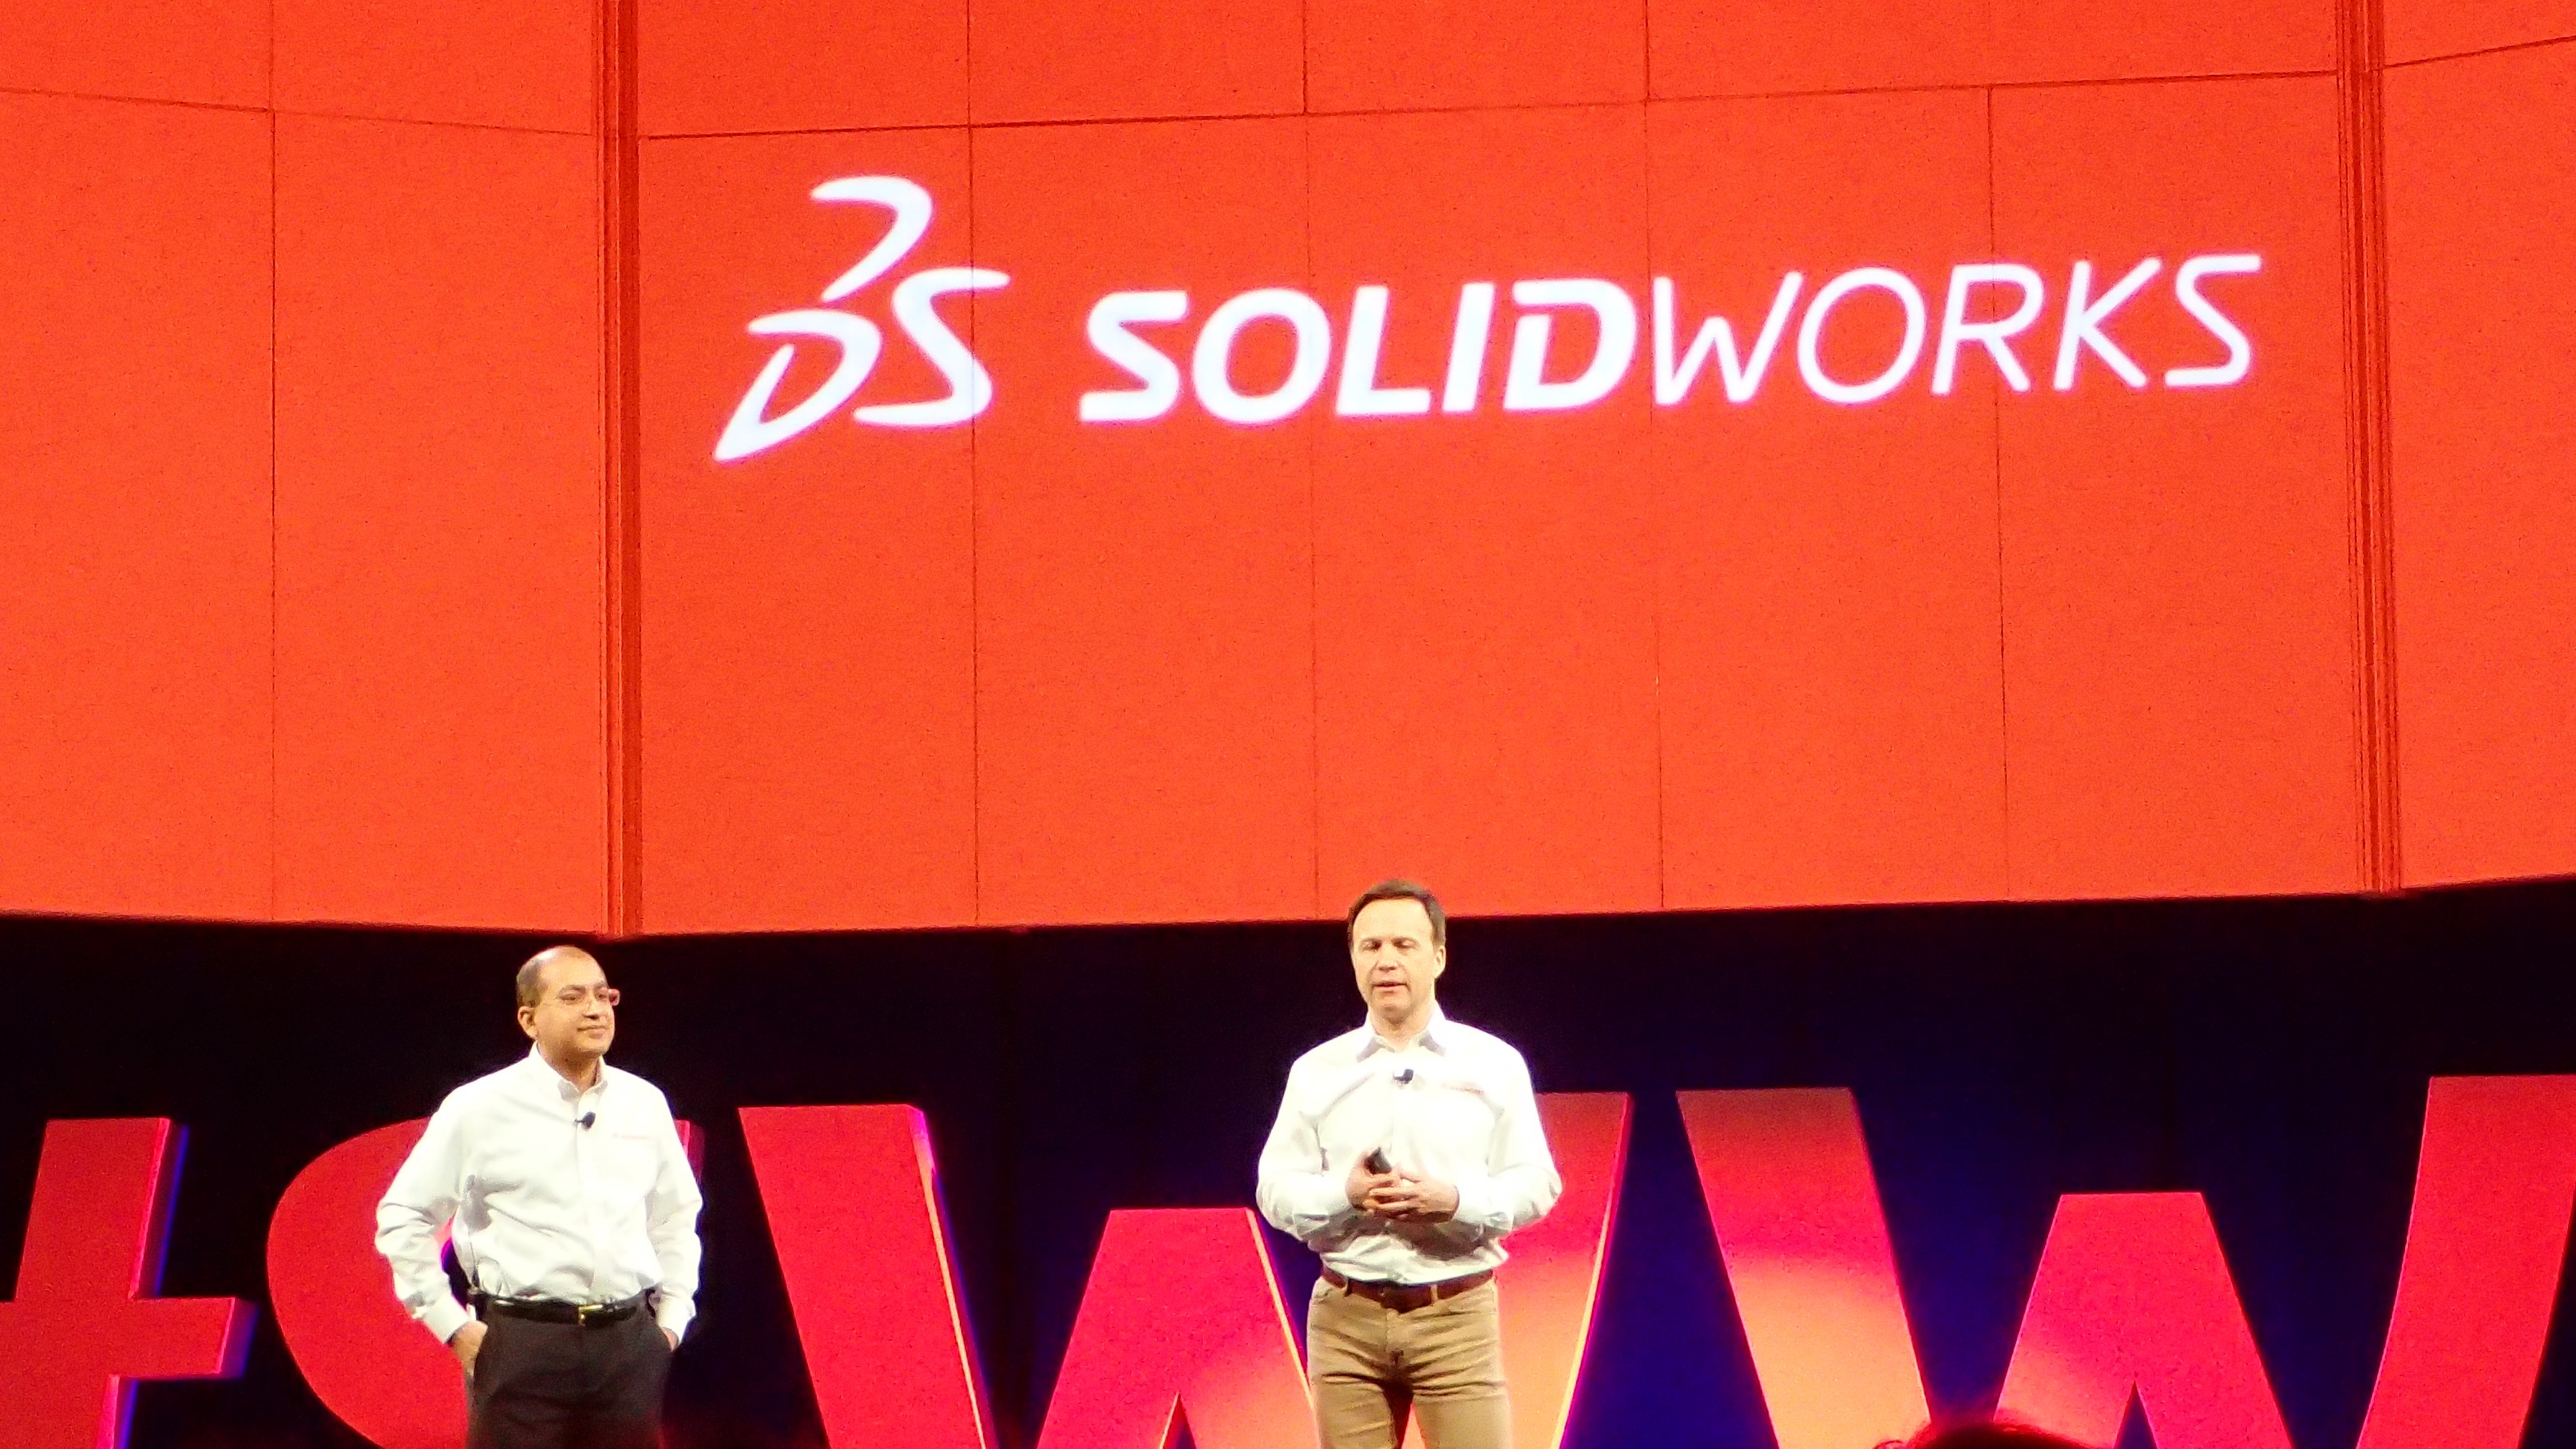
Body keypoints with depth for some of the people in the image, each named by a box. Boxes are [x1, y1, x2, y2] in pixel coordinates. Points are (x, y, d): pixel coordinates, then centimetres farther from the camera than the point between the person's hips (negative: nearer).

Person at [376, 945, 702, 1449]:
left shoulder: (645, 1104, 9)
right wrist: (453, 1325, -3)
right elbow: (403, 1218, 2)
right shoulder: (480, 1109, -2)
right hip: (523, 1345, -4)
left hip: (630, 1345, 4)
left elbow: (675, 1218, 21)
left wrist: (672, 1317, 12)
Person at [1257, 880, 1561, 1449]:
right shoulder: (1317, 1072, 10)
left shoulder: (1493, 1064, 7)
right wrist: (1346, 1193, -14)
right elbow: (1275, 1190, 6)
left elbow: (1535, 1183, 4)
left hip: (1458, 1316, -2)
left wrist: (1456, 1200, -15)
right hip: (1347, 1315, 2)